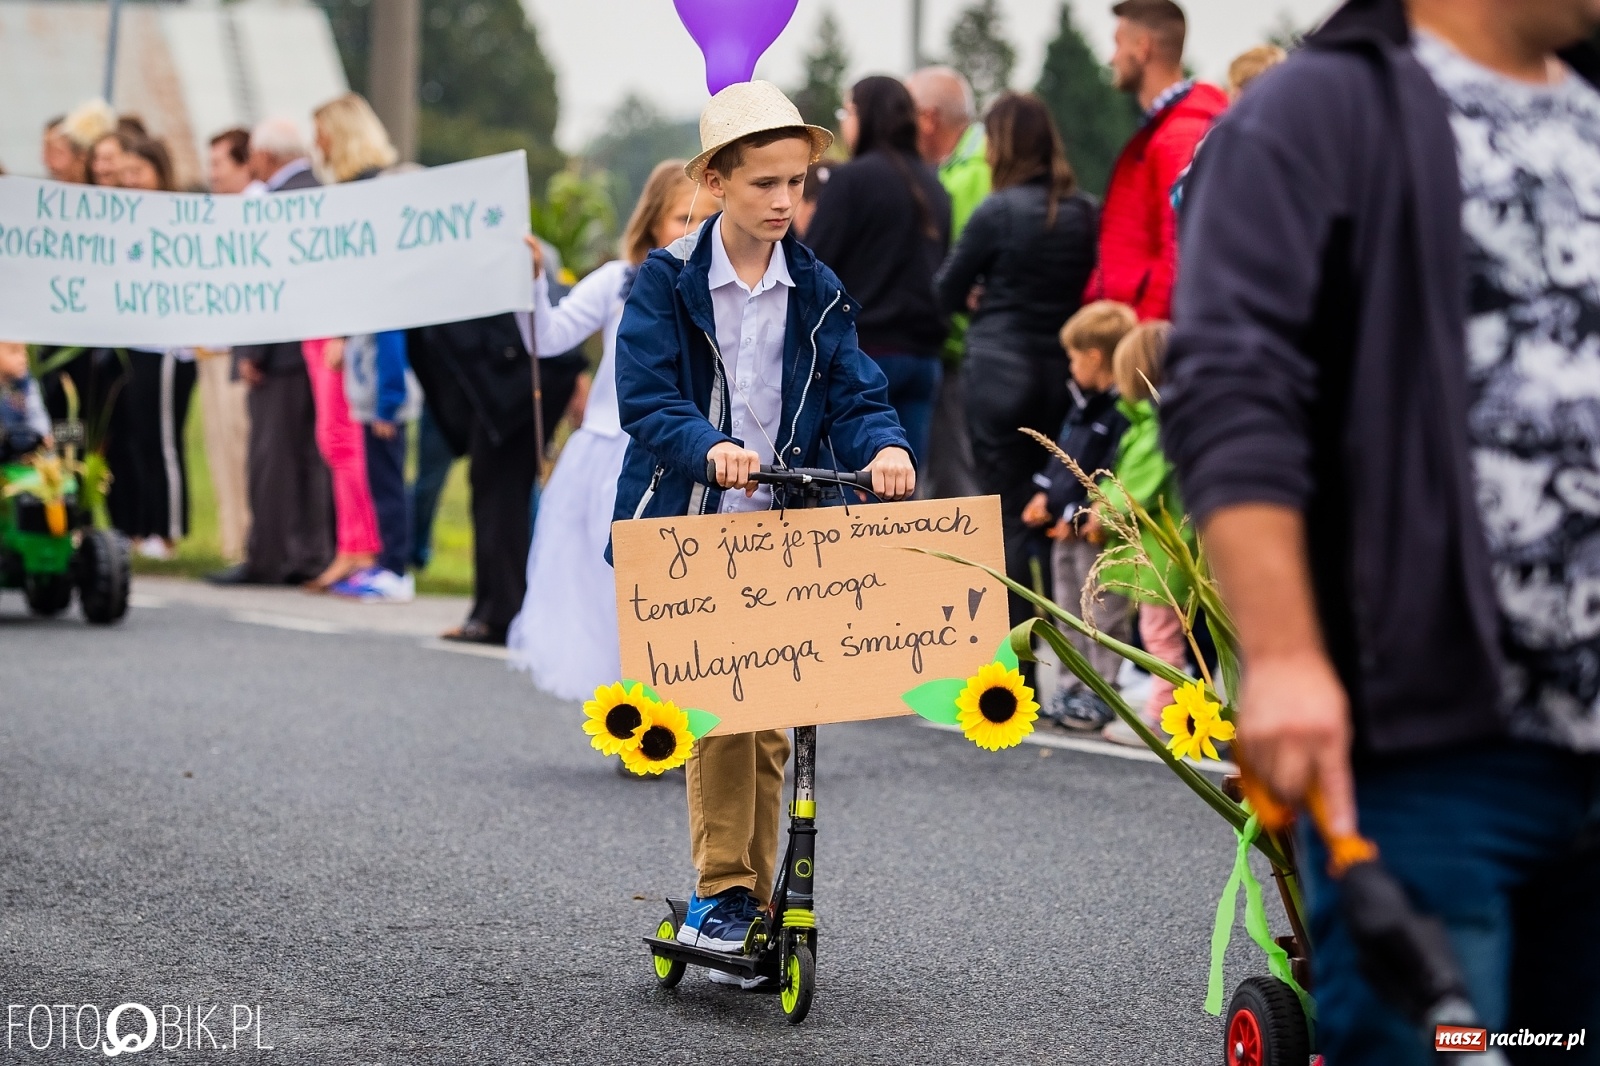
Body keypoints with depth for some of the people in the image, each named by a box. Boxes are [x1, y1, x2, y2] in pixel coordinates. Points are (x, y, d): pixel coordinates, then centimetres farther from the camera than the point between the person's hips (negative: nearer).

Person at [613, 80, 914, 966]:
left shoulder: (817, 293, 7)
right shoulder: (667, 283, -3)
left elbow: (854, 393, 1)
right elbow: (646, 396, -13)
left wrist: (883, 445, -22)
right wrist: (709, 447, -32)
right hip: (687, 528, -3)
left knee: (769, 723, 4)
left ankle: (750, 902, 13)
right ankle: (724, 889, -9)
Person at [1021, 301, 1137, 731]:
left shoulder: (1124, 412, -19)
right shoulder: (1085, 403, 13)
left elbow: (1111, 475, -23)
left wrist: (1079, 516, -21)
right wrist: (1046, 495, 11)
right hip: (1065, 530, 10)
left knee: (1102, 615, -2)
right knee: (1070, 612, 16)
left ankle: (1101, 694, 3)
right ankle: (1075, 684, 25)